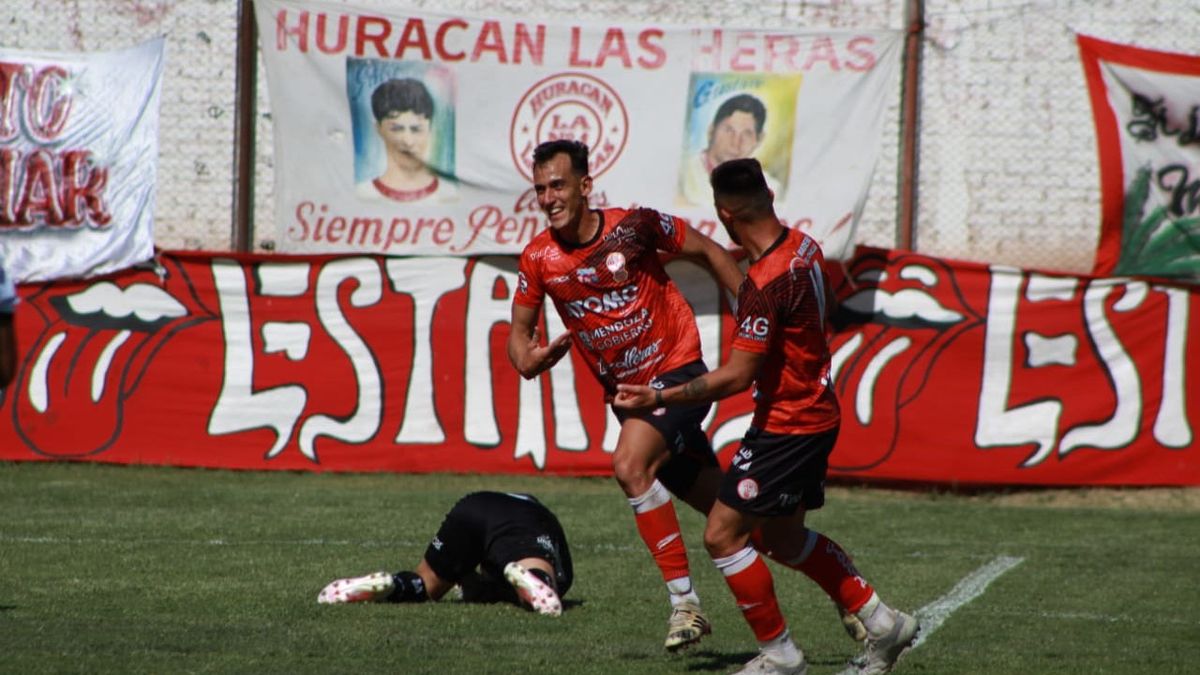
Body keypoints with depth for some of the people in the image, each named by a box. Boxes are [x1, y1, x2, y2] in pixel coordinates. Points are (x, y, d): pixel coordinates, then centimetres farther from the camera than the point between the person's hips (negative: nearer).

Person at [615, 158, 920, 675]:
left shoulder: (764, 283, -26)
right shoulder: (804, 248, 1)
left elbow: (738, 375, -27)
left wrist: (659, 398, -27)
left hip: (785, 427, -10)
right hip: (814, 414, 10)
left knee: (723, 535, -4)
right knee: (787, 539, 22)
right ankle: (881, 622, 27)